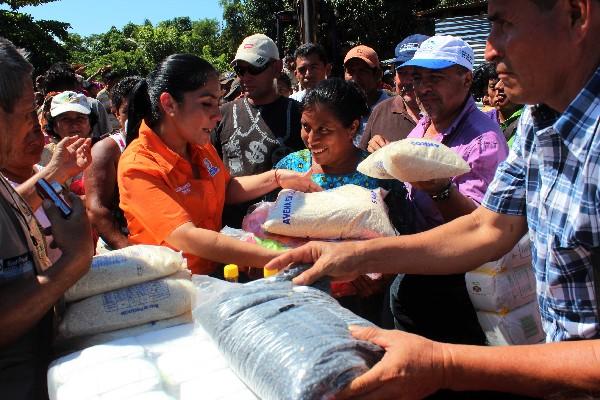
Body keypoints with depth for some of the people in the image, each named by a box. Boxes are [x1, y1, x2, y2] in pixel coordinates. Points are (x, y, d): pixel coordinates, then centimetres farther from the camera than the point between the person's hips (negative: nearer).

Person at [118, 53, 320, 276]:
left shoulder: (200, 145, 1)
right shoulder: (138, 166, -20)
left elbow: (226, 189, 17)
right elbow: (187, 237, -31)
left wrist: (276, 178, 0)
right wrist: (278, 259, -37)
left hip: (213, 270, 6)